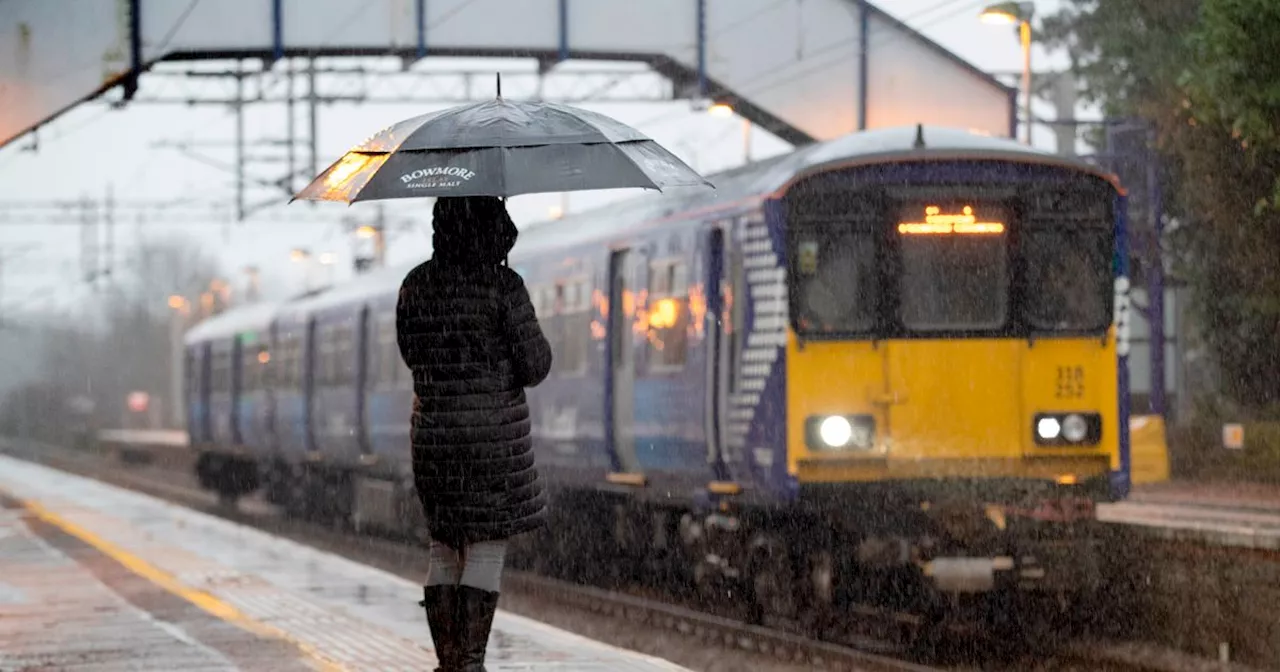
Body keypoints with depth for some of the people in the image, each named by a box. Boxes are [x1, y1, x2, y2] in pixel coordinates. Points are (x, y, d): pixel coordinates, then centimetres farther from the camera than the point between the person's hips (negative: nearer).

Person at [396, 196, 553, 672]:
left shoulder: (416, 286, 2)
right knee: (487, 548, 0)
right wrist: (535, 342, 11)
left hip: (432, 429, 5)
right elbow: (534, 368, -10)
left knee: (445, 548, 14)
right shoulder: (503, 286, -12)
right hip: (495, 426, -5)